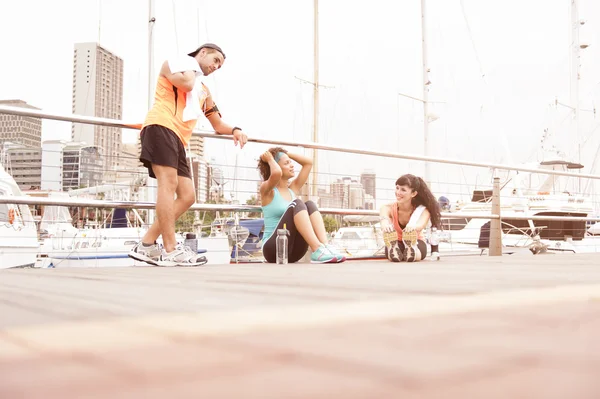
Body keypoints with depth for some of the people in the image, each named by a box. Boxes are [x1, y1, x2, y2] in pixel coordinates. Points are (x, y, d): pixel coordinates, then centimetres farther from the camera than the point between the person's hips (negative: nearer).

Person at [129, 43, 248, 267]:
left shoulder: (204, 91, 33)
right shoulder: (174, 63, 12)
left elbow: (218, 125, 33)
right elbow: (186, 83, -11)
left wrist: (234, 130, 11)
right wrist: (193, 67, 12)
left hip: (178, 140, 9)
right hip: (161, 127, -9)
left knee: (187, 197, 0)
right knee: (169, 184, -21)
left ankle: (146, 246, 1)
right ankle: (171, 251, -26)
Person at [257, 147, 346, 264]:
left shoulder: (292, 189, 18)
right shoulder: (267, 190, -2)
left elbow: (308, 162, 19)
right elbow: (276, 173, -25)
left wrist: (286, 153, 15)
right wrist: (270, 159, -5)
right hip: (273, 249, -6)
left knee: (310, 205, -14)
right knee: (296, 204, -26)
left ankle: (326, 247, -33)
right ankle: (317, 251, -42)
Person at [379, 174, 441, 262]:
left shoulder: (422, 210, -16)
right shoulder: (389, 208, -15)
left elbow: (421, 225, -38)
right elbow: (383, 218, -39)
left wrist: (413, 227, -63)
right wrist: (384, 224, -64)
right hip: (397, 243, 0)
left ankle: (411, 248, -45)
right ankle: (393, 247, -45)